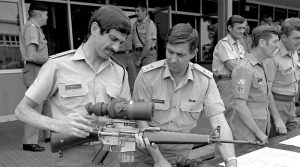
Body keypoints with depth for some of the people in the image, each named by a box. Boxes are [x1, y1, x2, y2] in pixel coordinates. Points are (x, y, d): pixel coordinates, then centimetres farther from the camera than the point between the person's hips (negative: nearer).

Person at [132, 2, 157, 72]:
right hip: (137, 53, 6)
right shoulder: (135, 24, 13)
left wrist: (139, 58, -10)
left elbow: (148, 45, -14)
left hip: (148, 53, -5)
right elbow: (133, 41, 13)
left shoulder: (150, 24, -8)